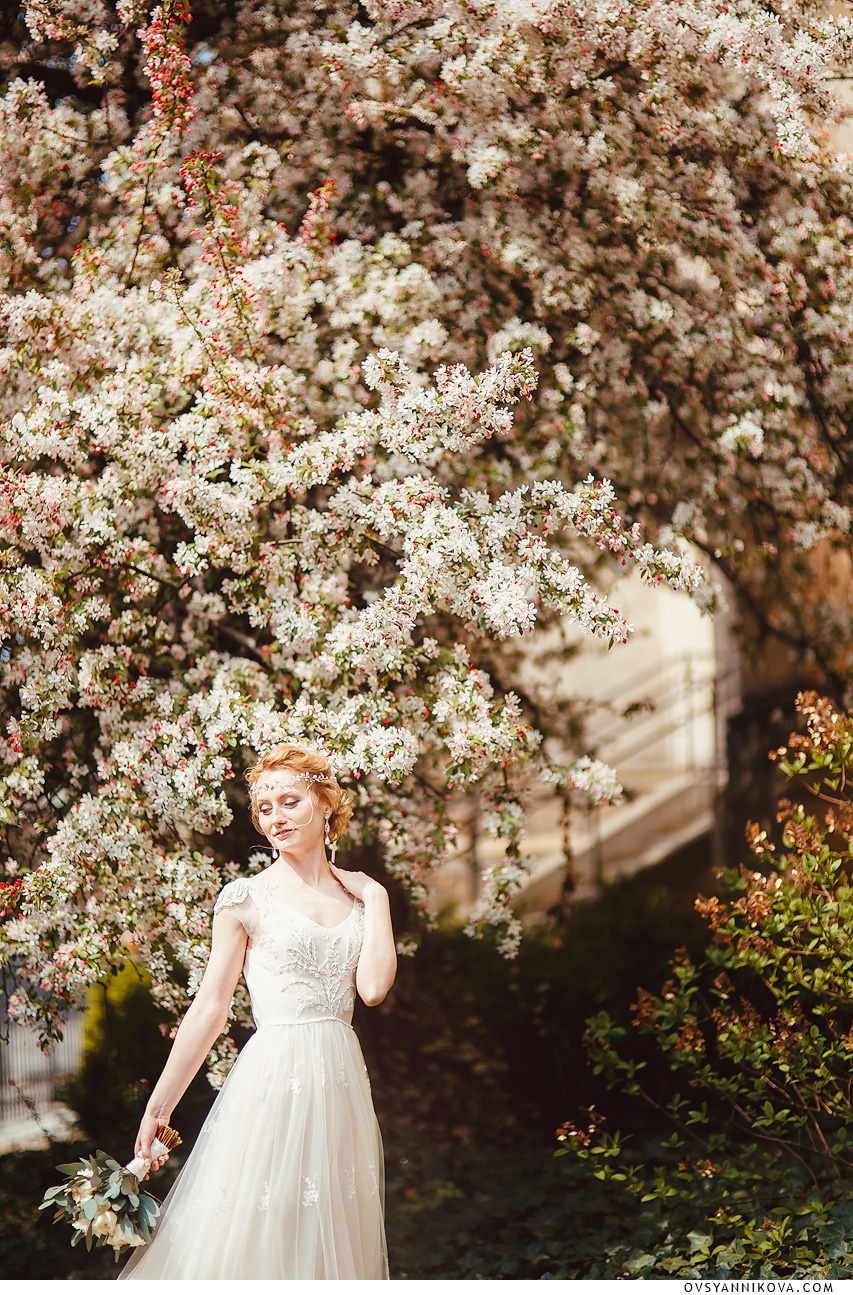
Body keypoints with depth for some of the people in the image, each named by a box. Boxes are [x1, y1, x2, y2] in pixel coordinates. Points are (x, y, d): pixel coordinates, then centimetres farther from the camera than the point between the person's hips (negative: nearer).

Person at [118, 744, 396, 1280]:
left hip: (342, 1080, 4)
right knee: (255, 1239, -4)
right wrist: (159, 1106, -2)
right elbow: (211, 1006, -1)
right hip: (275, 1076, -4)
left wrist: (376, 899, 0)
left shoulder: (361, 893, 9)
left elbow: (373, 986, -5)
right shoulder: (247, 898, -2)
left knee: (330, 1237, 9)